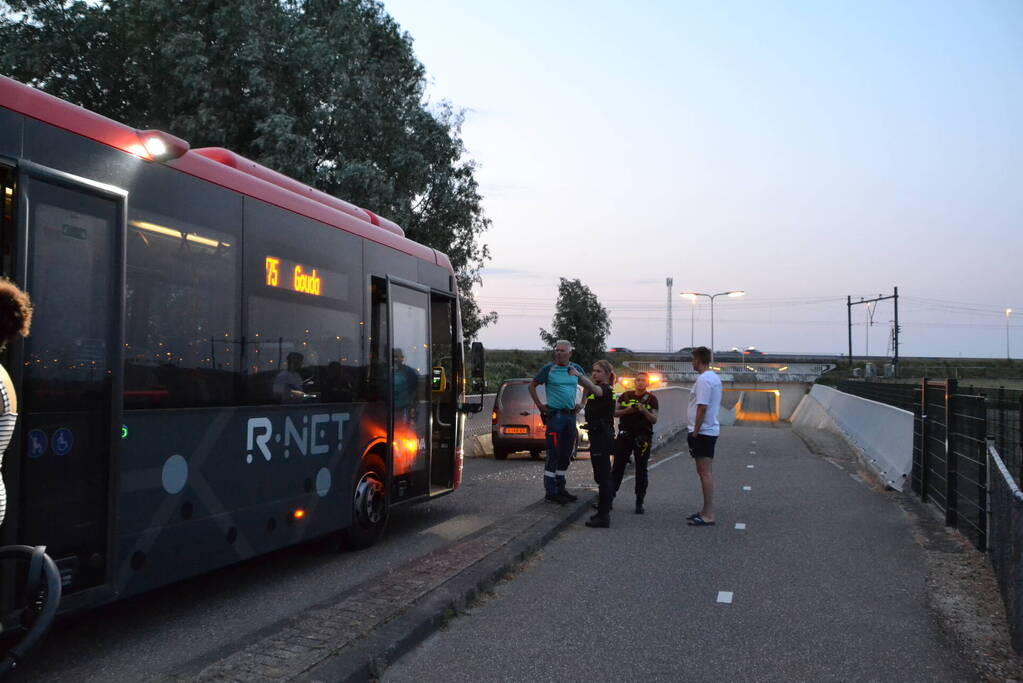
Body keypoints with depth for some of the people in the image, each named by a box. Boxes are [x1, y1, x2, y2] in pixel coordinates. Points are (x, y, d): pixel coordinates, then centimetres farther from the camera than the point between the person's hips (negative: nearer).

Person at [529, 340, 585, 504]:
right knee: (553, 454, -7)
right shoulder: (549, 369, -5)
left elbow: (588, 386, 23)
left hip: (571, 415, 6)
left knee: (566, 454, 12)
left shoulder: (576, 369, 8)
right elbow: (532, 386, 2)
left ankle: (560, 488, 22)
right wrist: (540, 406, -4)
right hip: (555, 415, -6)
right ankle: (550, 492, -4)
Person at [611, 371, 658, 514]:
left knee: (641, 470, 3)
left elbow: (654, 420, -1)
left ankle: (639, 503, 8)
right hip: (624, 434, 2)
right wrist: (627, 410, -8)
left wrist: (644, 411, -18)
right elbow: (615, 412, 9)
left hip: (642, 437, -1)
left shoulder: (651, 398, 4)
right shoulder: (626, 396, 10)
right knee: (618, 467, 1)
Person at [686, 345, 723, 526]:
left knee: (705, 472, -8)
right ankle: (706, 511, 22)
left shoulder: (704, 379, -17)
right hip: (711, 429, 10)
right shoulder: (714, 377, 15)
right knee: (705, 471, 15)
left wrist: (695, 432, -17)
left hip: (702, 431, -10)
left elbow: (702, 408, -22)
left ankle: (708, 515, -6)